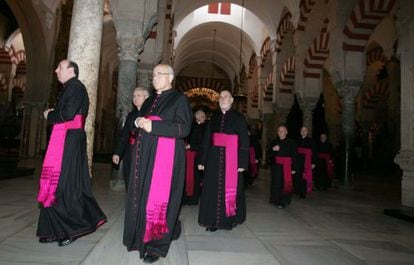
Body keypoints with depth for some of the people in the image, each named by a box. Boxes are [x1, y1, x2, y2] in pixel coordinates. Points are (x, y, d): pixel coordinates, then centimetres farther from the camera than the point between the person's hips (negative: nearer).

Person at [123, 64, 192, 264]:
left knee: (159, 197, -6)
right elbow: (140, 126, 24)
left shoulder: (179, 99, -2)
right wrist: (138, 123, 0)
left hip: (165, 155, -7)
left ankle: (157, 244, 5)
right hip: (145, 155, 7)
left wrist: (152, 125, -19)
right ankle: (142, 236, 25)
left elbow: (184, 128, -13)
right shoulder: (149, 101, 19)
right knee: (142, 196, 8)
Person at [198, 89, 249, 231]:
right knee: (213, 188, 5)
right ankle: (213, 220, 16)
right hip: (214, 157, 4)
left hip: (231, 158, -3)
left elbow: (244, 141, -4)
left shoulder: (239, 117, -1)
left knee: (230, 189, 2)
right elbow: (206, 139, 9)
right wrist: (203, 160, 5)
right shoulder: (214, 117, 10)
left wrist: (242, 163, -10)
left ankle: (229, 219, 19)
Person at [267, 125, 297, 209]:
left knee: (285, 184, -6)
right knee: (276, 184, 6)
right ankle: (276, 200, 20)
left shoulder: (291, 143, -2)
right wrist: (273, 149, -11)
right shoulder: (274, 142, 9)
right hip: (276, 167, 3)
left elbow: (294, 156, -5)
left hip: (286, 167, -3)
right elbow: (268, 154, 10)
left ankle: (283, 201, 3)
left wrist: (293, 168, -10)